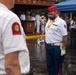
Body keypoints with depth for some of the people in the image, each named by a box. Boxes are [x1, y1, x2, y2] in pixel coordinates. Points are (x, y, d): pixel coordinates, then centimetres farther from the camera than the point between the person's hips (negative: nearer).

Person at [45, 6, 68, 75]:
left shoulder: (61, 22, -13)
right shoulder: (49, 21, 11)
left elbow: (65, 36, -16)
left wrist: (63, 48, -17)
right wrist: (46, 43, 14)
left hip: (57, 47, -7)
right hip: (48, 46, 8)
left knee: (57, 65, 5)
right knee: (49, 64, 17)